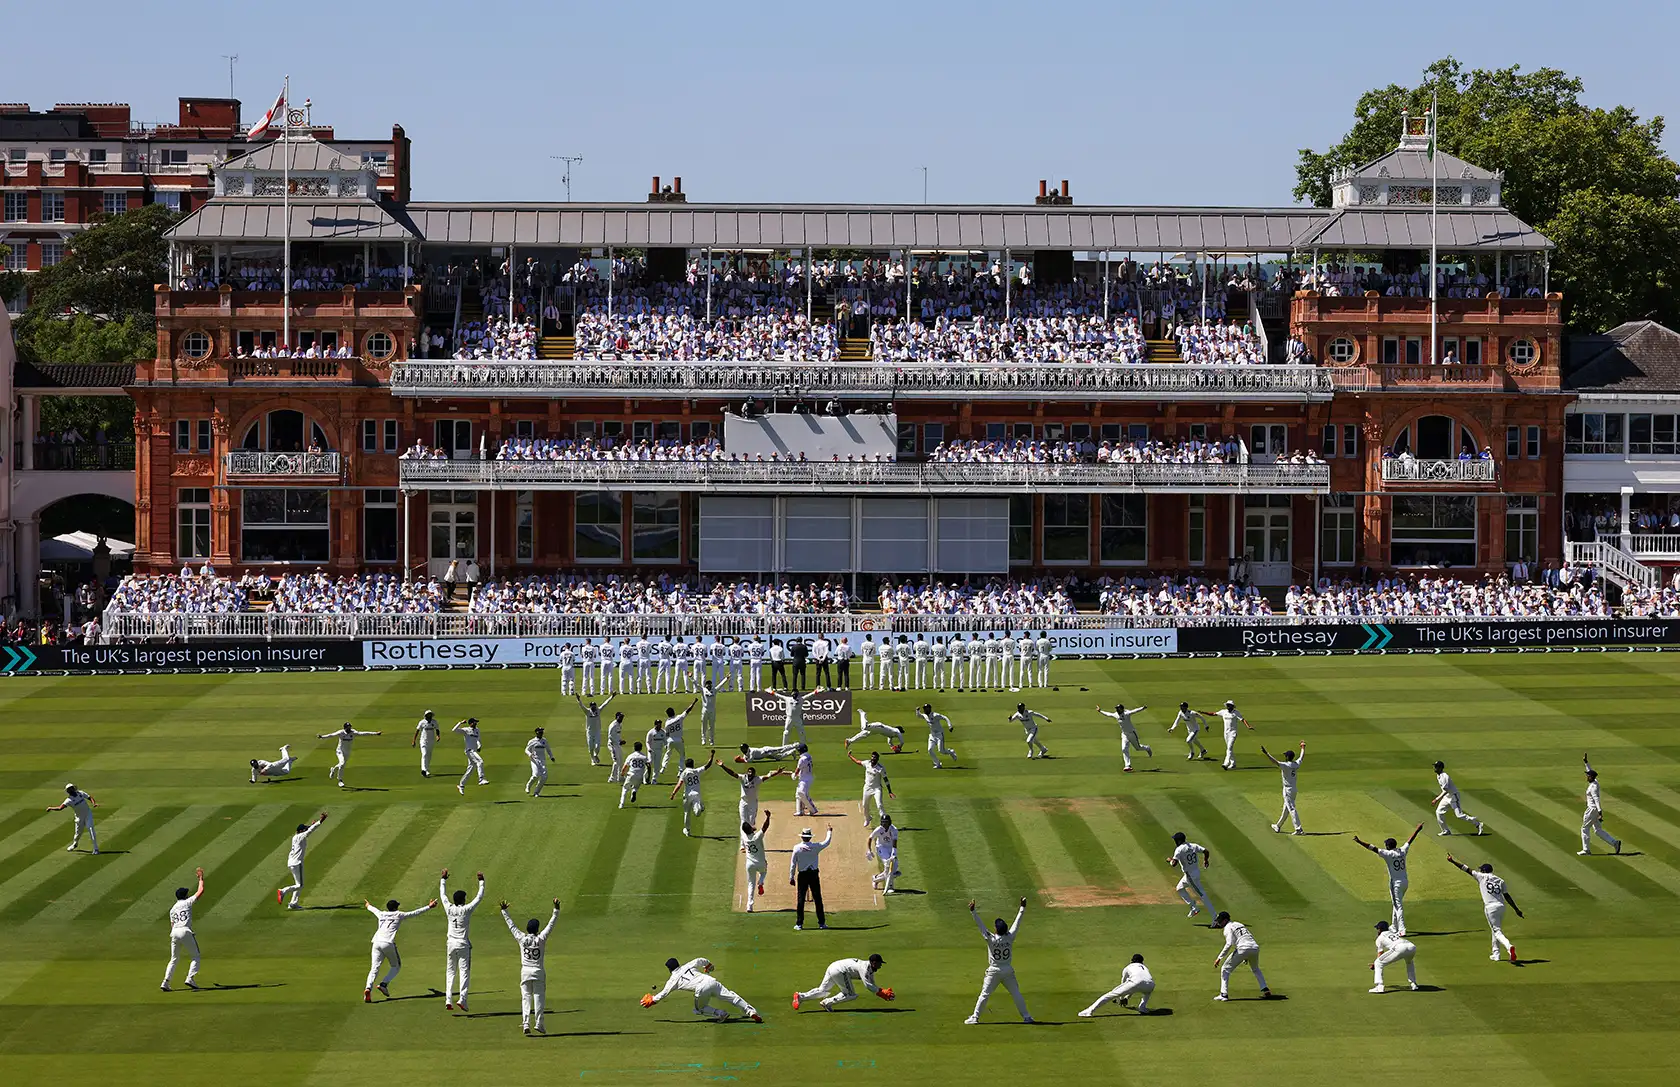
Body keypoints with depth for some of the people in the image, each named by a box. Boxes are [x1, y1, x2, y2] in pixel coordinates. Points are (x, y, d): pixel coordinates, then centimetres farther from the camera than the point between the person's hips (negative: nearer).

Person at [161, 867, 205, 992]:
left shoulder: (172, 908, 21)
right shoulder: (187, 902, 6)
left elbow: (172, 924, 18)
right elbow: (200, 891, 7)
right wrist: (201, 878, 20)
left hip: (174, 933, 5)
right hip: (185, 931, -5)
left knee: (174, 959, 14)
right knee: (195, 957, 6)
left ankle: (165, 982, 1)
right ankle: (190, 979, -12)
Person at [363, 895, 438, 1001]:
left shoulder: (381, 914, 23)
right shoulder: (399, 915, 10)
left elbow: (374, 909, 45)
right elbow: (415, 913, 10)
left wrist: (368, 906, 68)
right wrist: (429, 907, 17)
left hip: (376, 942, 4)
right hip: (388, 943, -4)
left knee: (374, 968, -1)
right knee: (396, 966, 14)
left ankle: (368, 988, -25)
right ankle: (383, 984, -7)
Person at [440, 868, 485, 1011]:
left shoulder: (449, 908, -2)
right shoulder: (466, 910, -11)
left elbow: (442, 895, 14)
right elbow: (479, 897, -4)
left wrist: (443, 879, 25)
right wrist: (481, 882, 5)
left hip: (451, 944, 4)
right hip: (463, 944, -4)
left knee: (450, 972, 9)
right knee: (465, 972, -1)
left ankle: (448, 1000, 0)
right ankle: (462, 999, -14)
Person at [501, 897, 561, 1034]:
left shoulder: (522, 939, -5)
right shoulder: (541, 939, -8)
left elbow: (511, 925, 2)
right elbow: (551, 924, -6)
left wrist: (504, 911, 10)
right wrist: (556, 910, -5)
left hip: (525, 971, 1)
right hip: (538, 971, -1)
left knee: (525, 998, 4)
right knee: (539, 998, 5)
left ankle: (526, 1023, -5)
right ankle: (538, 1023, 2)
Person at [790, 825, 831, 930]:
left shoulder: (797, 848, -6)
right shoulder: (815, 846, -5)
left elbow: (793, 864, -4)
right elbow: (827, 842, 11)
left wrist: (791, 877, 3)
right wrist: (830, 831, 28)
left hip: (802, 875, -1)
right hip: (814, 874, 1)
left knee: (800, 899, 2)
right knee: (817, 898, 6)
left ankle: (799, 924, 0)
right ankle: (821, 922, 9)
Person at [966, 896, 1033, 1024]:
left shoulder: (991, 939, -17)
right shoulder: (1010, 937, -10)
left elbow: (981, 925, -18)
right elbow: (1017, 923, -1)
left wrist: (973, 912, -18)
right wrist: (1022, 908, 7)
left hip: (994, 971, -2)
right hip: (1008, 971, 2)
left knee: (985, 994, 4)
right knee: (1016, 994, 10)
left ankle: (975, 1017, 5)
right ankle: (1026, 1017, 10)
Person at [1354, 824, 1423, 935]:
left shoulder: (1389, 854, -14)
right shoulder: (1402, 851, 3)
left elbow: (1373, 848, -20)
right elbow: (1410, 840, 18)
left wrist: (1359, 842, -24)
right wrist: (1417, 830, 33)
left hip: (1396, 883, -7)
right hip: (1404, 882, 7)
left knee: (1398, 906, -6)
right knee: (1396, 904, 21)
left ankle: (1402, 930, -13)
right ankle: (1394, 927, 32)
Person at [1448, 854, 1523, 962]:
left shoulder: (1482, 876, 2)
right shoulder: (1500, 881, 13)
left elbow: (1466, 869, 3)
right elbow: (1507, 896, 9)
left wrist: (1452, 861, 8)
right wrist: (1516, 909, 9)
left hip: (1490, 907, -5)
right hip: (1501, 906, 6)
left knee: (1497, 931, -6)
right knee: (1497, 929, 20)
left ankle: (1509, 946, -31)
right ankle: (1496, 954, 25)